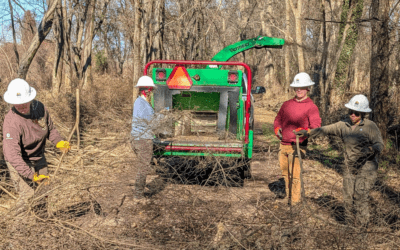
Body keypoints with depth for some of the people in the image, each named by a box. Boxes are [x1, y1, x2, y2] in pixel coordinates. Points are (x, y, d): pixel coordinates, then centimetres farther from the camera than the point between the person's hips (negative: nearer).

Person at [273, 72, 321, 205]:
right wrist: (277, 129, 5)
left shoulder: (311, 107, -2)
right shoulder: (287, 104, 15)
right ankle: (288, 196, 27)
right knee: (285, 173, 12)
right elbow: (278, 119, 26)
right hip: (283, 144, 5)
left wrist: (304, 131, -30)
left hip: (297, 146, -5)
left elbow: (316, 127, -11)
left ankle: (295, 200, 3)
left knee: (294, 174, -8)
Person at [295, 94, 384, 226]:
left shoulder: (370, 126, -11)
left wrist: (371, 149, -33)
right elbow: (325, 129, 7)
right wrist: (307, 133, 3)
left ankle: (361, 225, 6)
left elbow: (380, 144, -12)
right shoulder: (344, 125, 2)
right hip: (349, 167, 5)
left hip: (366, 168, -5)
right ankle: (349, 222, 22)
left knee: (360, 198, -7)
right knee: (348, 197, 8)